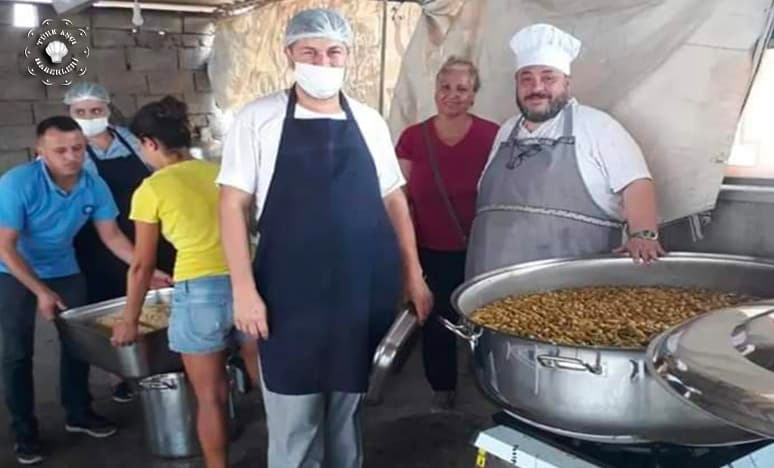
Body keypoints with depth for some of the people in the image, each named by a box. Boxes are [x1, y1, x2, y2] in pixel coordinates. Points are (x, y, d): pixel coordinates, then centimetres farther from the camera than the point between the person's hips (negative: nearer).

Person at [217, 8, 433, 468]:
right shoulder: (258, 118, -3)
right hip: (291, 296, -2)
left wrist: (414, 275, 8)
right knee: (293, 421, 7)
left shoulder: (369, 121, 6)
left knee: (347, 411, 16)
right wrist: (244, 289, -11)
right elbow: (233, 205, -4)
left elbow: (394, 200, 11)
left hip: (363, 292, 3)